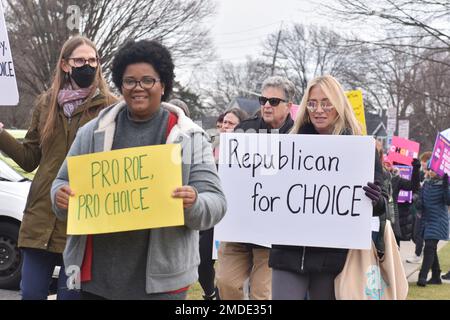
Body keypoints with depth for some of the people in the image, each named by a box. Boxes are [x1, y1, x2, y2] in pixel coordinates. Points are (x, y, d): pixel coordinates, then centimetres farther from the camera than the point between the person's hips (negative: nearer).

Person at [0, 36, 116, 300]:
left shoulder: (109, 107, -1)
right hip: (42, 215, 4)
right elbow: (29, 158, 12)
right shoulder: (46, 103, 11)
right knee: (31, 293, 7)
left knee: (70, 294, 4)